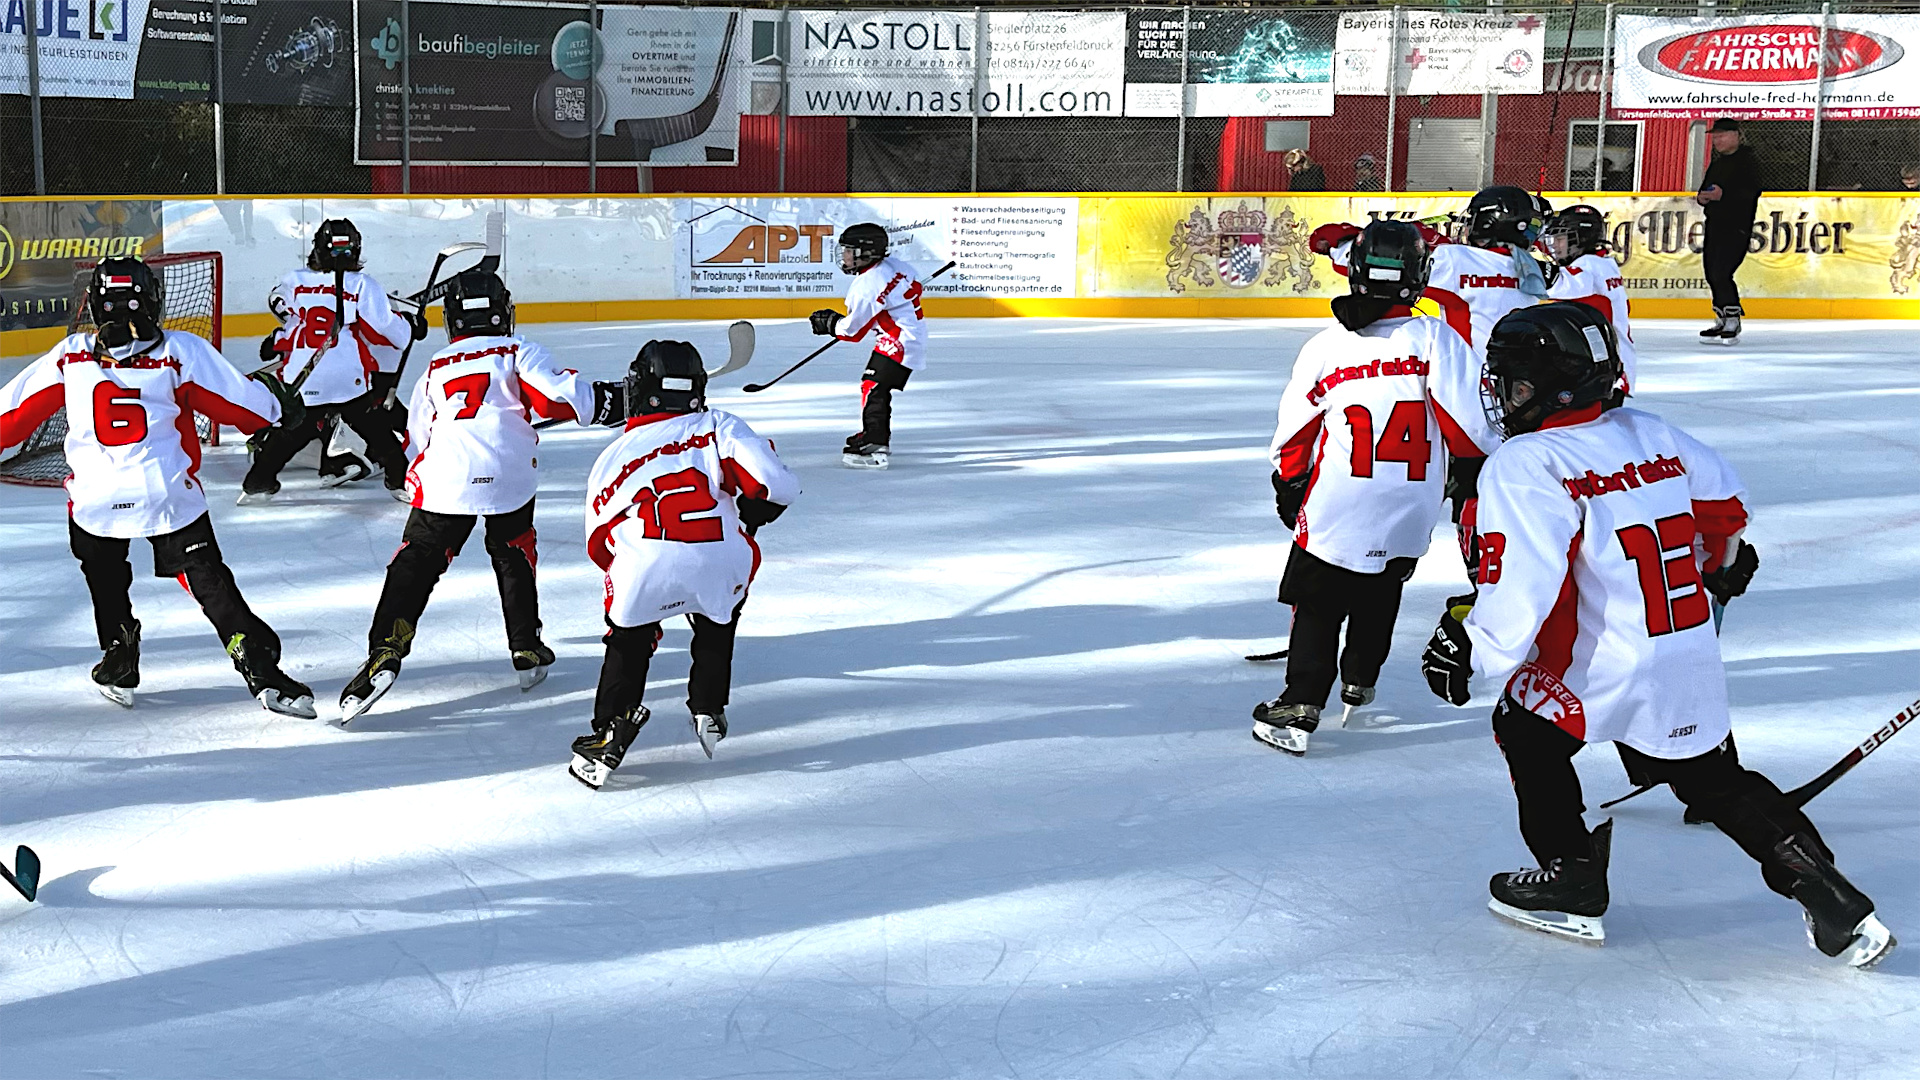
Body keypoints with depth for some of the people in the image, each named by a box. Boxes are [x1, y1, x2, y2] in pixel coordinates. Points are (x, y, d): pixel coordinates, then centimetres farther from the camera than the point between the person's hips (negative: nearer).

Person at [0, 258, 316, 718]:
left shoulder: (69, 356, 1)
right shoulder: (182, 352, -5)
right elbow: (244, 405, 2)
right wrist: (276, 409, 21)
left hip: (95, 501, 1)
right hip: (170, 495, -1)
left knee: (104, 575, 28)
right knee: (210, 582, 1)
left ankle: (119, 666, 32)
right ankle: (262, 670, -9)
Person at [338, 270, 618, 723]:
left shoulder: (436, 368, 23)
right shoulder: (518, 352, 12)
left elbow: (420, 435, 27)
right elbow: (559, 396, -2)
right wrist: (603, 398, 12)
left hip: (445, 480, 1)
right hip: (510, 476, -1)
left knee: (416, 561, 3)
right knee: (514, 554, 21)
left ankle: (386, 649, -14)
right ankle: (527, 650, 23)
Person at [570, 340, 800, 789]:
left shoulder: (613, 456, 29)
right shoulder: (718, 426, 22)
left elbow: (600, 545, 32)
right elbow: (775, 484, 6)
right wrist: (746, 517, 26)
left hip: (644, 566, 0)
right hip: (720, 562, 0)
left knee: (628, 639, 29)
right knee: (717, 625, 34)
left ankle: (611, 730, 18)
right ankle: (708, 710, 31)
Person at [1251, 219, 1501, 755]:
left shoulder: (1324, 346, -4)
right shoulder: (1435, 339, -9)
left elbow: (1294, 431, 5)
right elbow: (1468, 419, -9)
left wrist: (1289, 486, 21)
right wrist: (1485, 465, 11)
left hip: (1336, 507, -1)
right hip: (1409, 515, 2)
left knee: (1317, 605, 7)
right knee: (1381, 594, 24)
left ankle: (1299, 709, 2)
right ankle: (1359, 683, 38)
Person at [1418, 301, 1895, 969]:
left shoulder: (1524, 466, -17)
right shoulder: (1652, 436, 6)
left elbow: (1521, 584, -24)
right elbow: (1725, 505, 20)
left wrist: (1472, 655, -14)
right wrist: (1723, 562, 39)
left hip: (1601, 673, -7)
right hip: (1692, 672, 7)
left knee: (1526, 732, 20)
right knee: (1718, 783, 20)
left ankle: (1573, 884, 21)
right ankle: (1828, 895, 10)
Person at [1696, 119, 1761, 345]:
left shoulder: (1747, 161, -7)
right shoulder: (1717, 164, 21)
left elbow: (1752, 191, -19)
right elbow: (1706, 189, 26)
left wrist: (1723, 194, -26)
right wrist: (1703, 197, 2)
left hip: (1737, 227, -9)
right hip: (1714, 225, 9)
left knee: (1721, 273, -17)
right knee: (1711, 273, 8)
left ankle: (1733, 320, -10)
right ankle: (1722, 321, 17)